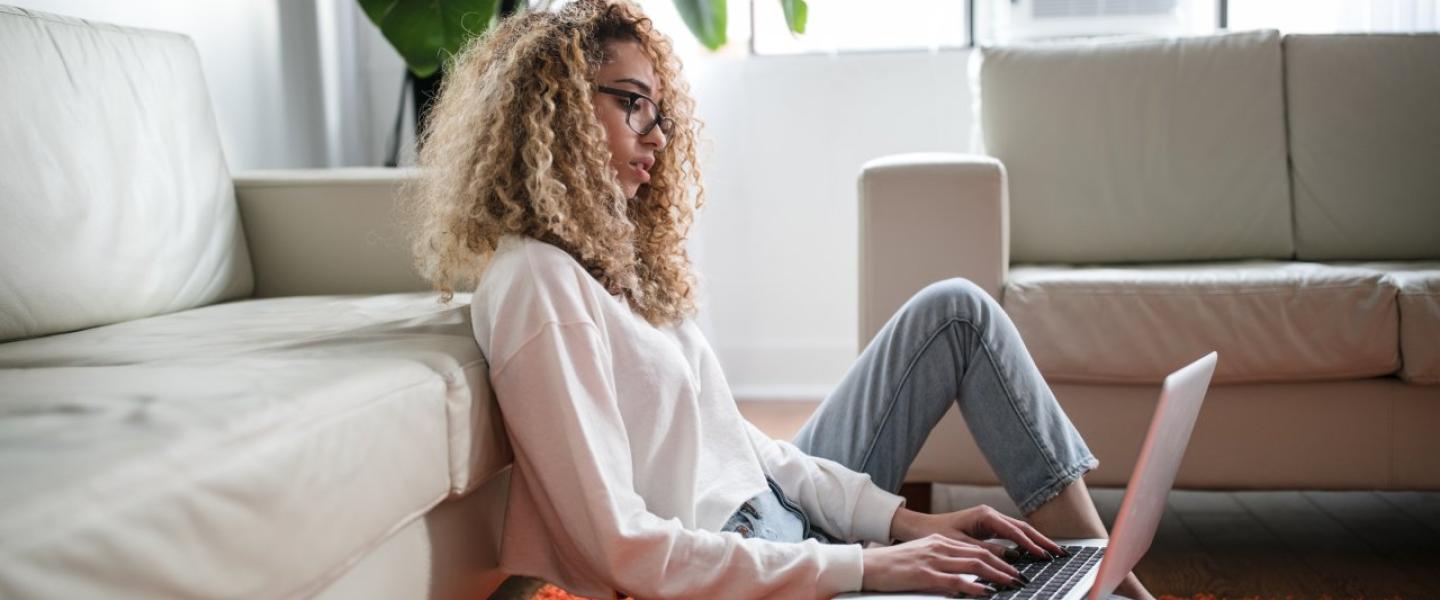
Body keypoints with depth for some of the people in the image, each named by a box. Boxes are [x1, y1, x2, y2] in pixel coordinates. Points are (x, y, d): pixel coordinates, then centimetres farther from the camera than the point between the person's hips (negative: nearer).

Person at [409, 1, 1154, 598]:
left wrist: (904, 519, -2)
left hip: (781, 513, 10)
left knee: (956, 309, 6)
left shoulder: (613, 255, 10)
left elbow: (730, 435, 8)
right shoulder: (535, 282, -19)